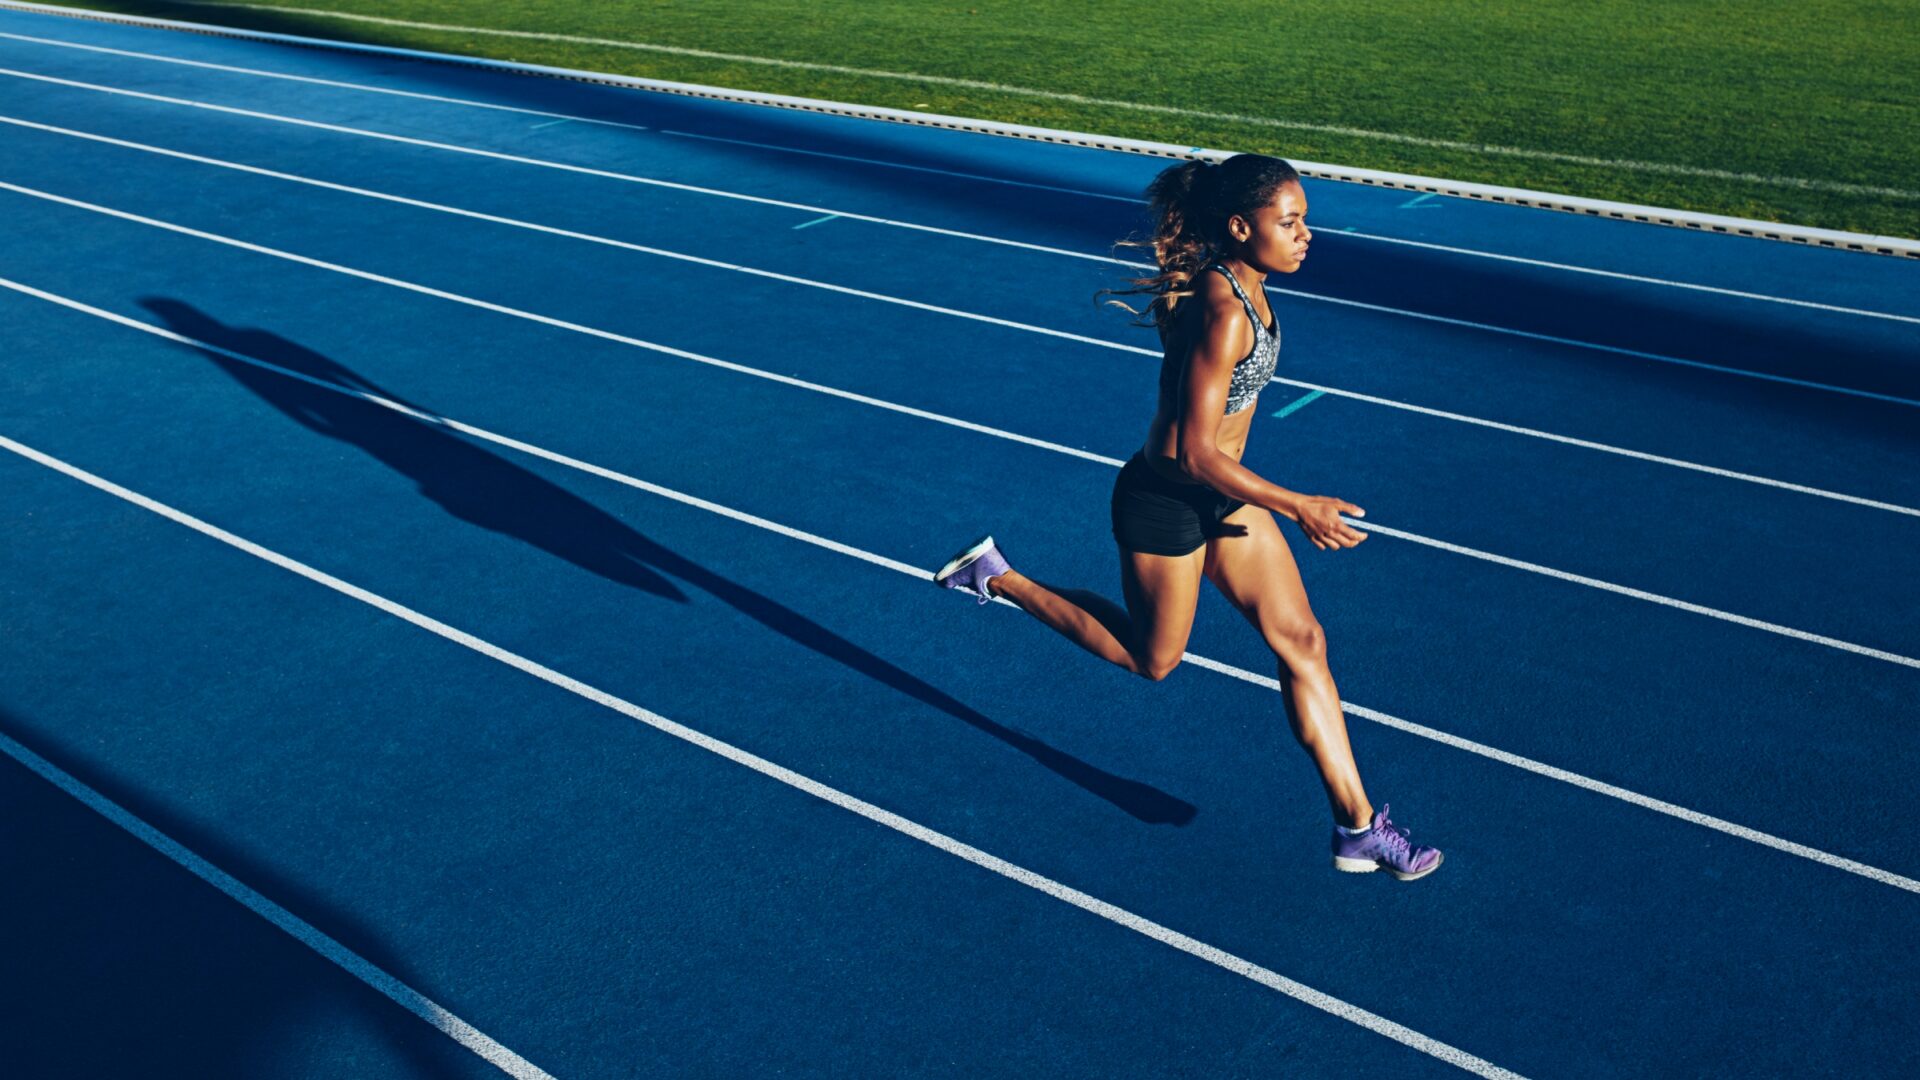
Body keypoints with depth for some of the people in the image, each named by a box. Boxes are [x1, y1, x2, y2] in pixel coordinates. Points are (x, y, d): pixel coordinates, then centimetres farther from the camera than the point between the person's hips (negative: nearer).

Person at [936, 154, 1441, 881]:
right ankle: (997, 578, 26)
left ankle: (1357, 827, 13)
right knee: (1153, 659, 14)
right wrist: (1298, 507, -25)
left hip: (1222, 495, 9)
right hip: (1167, 502, -9)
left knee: (1302, 642, 5)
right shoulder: (1223, 315, -29)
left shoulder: (1241, 287, -1)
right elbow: (1195, 453, -29)